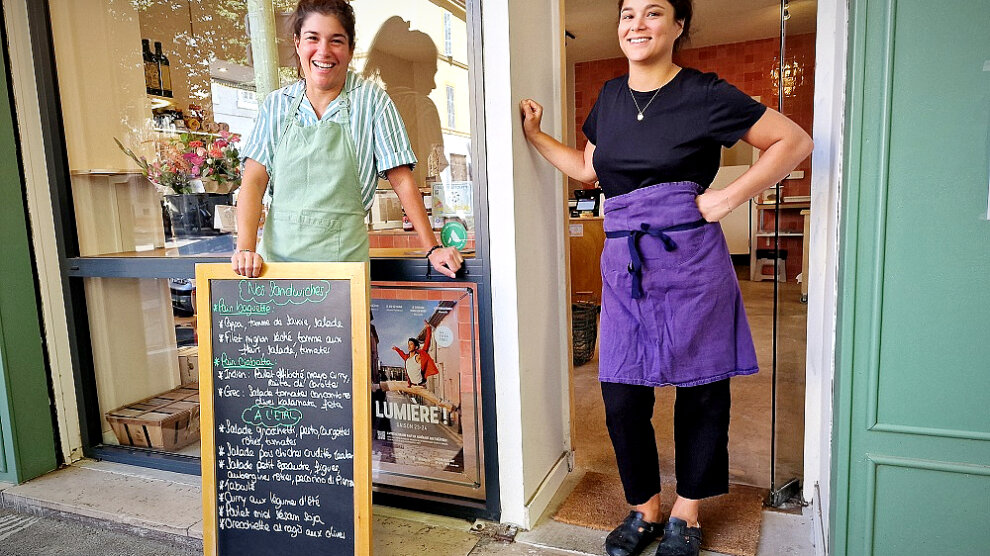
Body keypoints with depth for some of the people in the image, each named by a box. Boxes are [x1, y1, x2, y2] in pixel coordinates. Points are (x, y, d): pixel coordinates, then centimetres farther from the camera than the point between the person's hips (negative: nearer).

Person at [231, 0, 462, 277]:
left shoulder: (371, 100, 1)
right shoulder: (276, 104, 8)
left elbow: (401, 181, 0)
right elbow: (254, 181, 2)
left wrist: (432, 249, -4)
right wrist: (246, 248, -11)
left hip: (343, 255, -2)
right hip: (278, 252, 2)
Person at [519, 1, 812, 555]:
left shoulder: (704, 94, -3)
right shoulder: (611, 95, 13)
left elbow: (795, 140, -1)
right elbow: (588, 168, 24)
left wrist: (729, 198, -9)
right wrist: (535, 135, 17)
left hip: (690, 260, -4)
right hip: (624, 264, 4)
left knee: (701, 391, 8)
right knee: (621, 396, 4)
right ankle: (645, 510, 26)